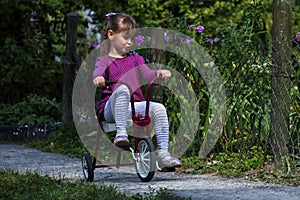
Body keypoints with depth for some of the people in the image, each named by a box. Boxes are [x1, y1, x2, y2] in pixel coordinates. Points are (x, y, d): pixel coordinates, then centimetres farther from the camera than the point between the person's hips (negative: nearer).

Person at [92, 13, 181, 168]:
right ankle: (121, 132, -41)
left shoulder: (136, 59, 24)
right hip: (111, 108, -4)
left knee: (158, 108, -24)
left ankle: (163, 153, -24)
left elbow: (146, 74, 6)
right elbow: (98, 71, -12)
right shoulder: (104, 60, 12)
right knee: (122, 89, -37)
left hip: (136, 106, 4)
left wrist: (159, 73, -17)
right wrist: (97, 78, -38)